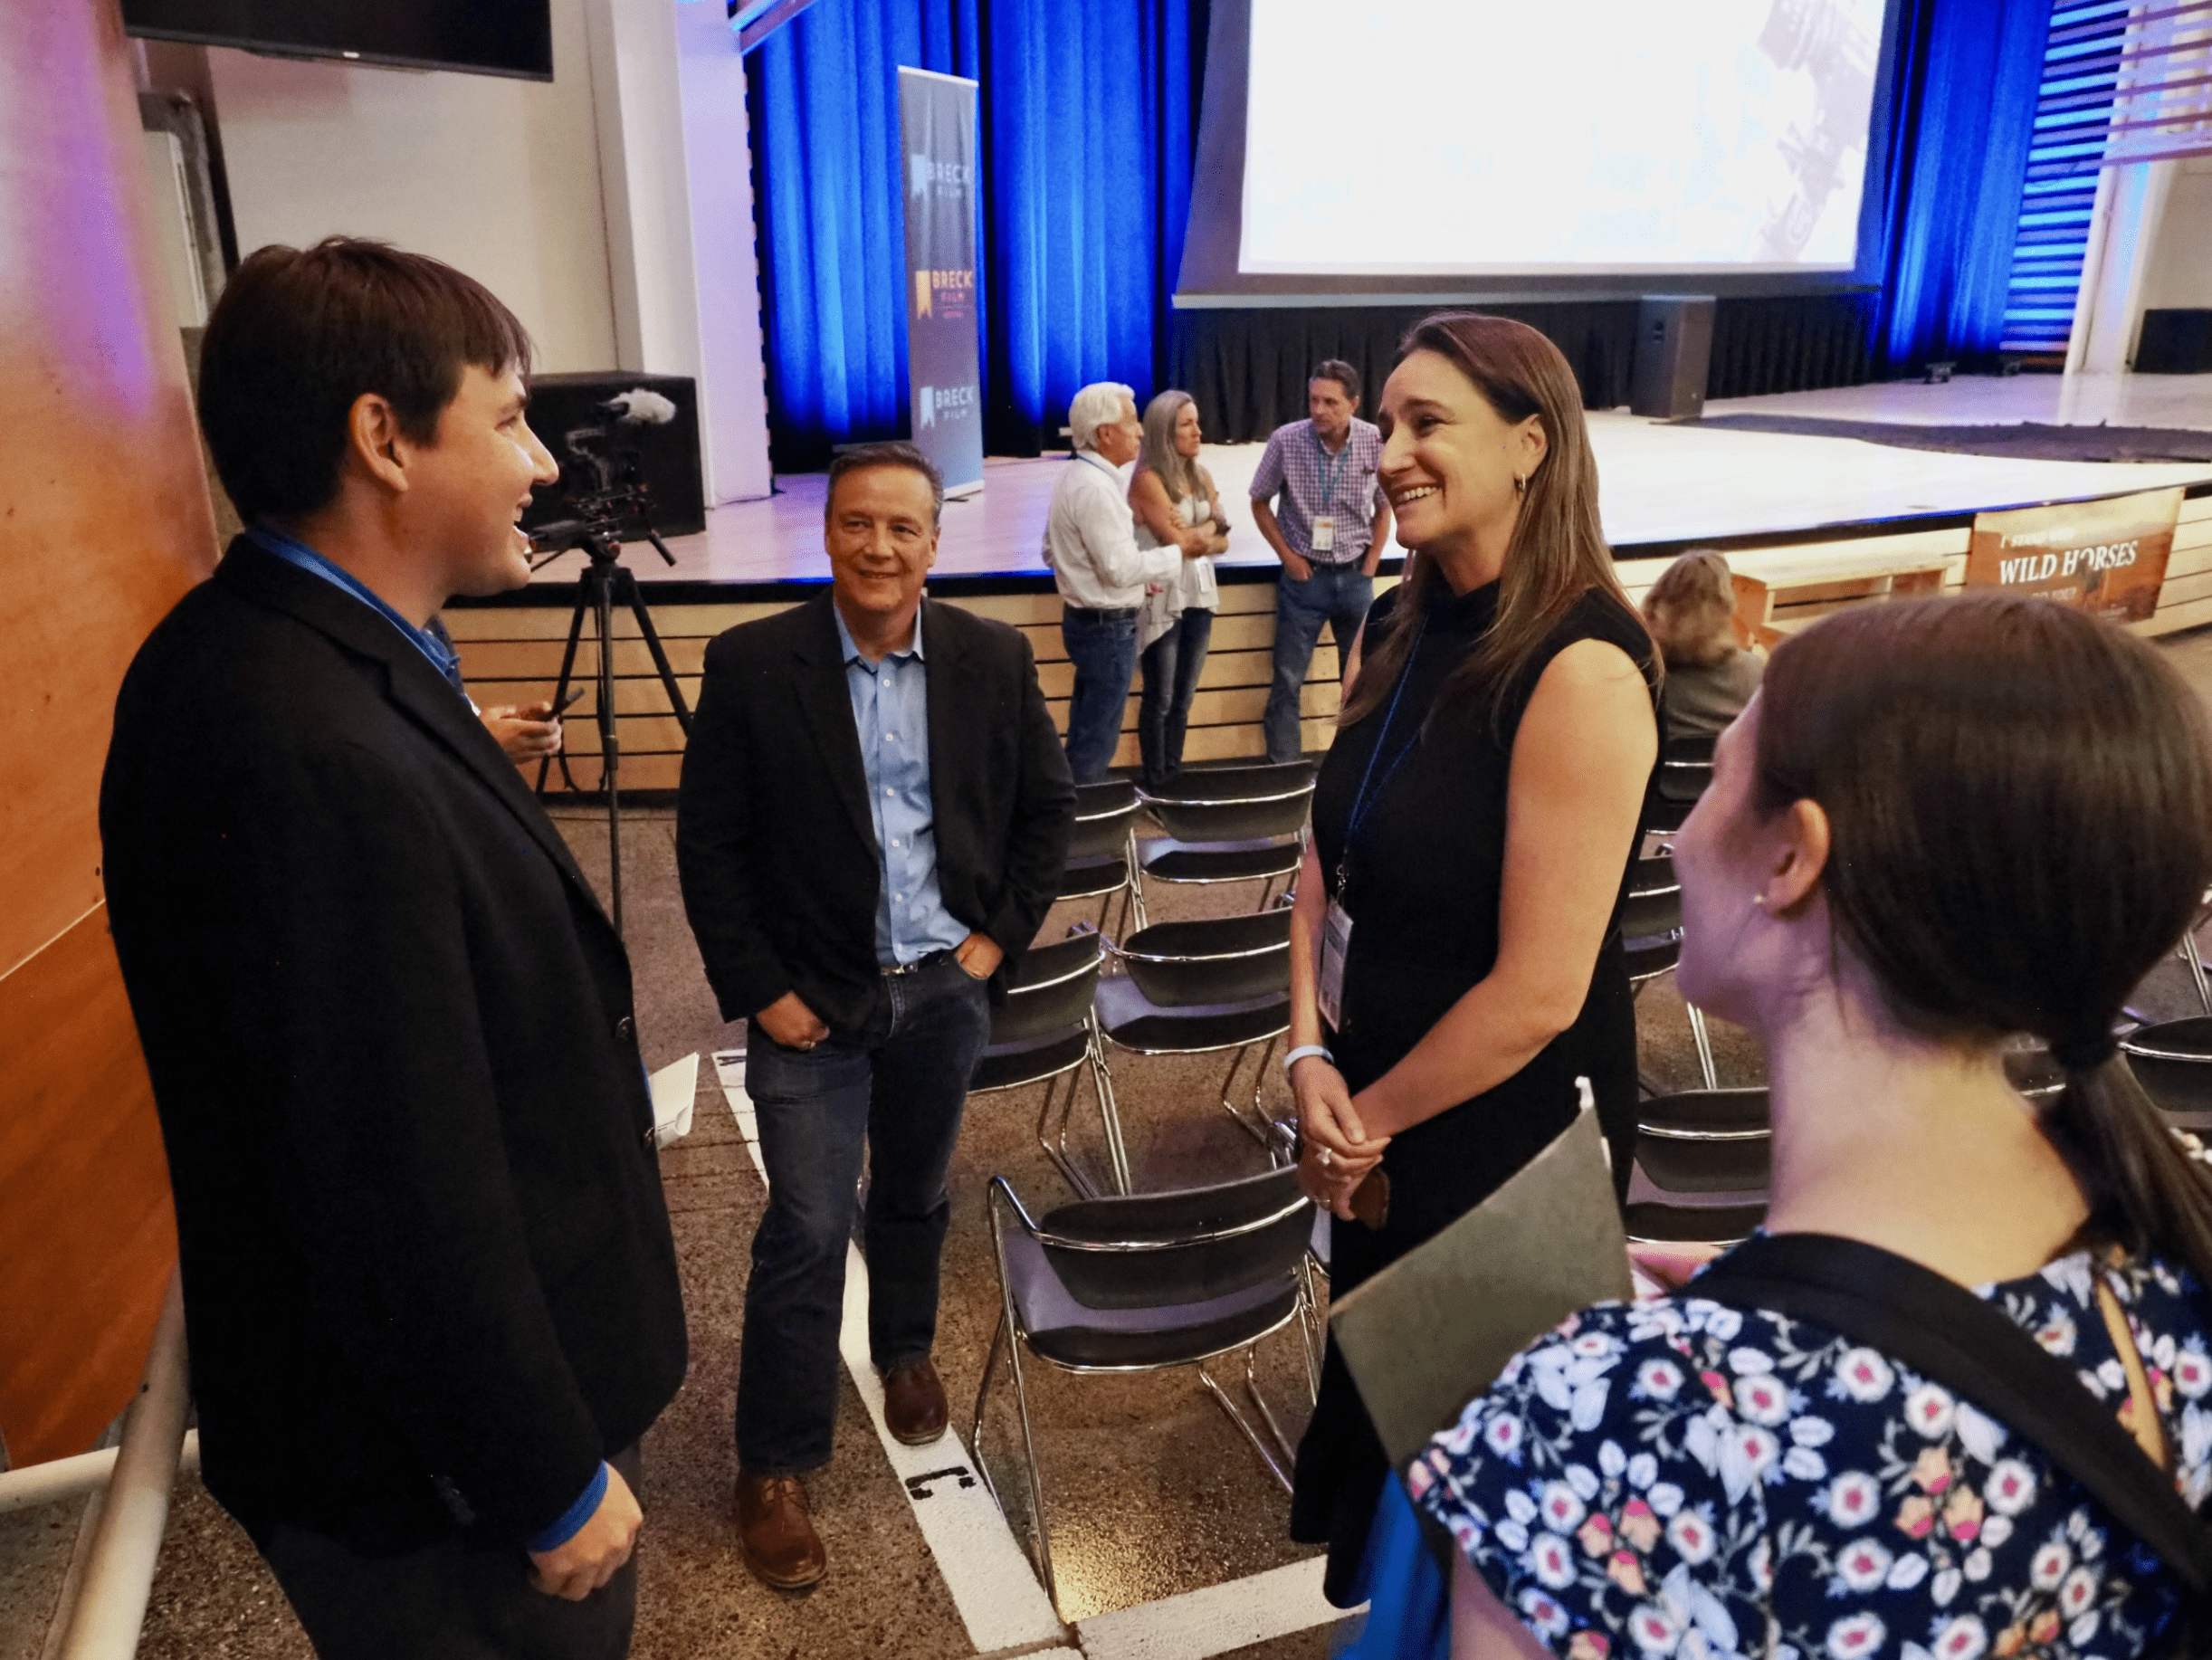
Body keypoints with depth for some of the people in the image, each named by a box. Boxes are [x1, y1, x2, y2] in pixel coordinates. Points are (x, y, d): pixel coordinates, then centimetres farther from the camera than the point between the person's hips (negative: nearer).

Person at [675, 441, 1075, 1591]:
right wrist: (759, 990, -10)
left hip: (945, 989, 3)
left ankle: (905, 1351, 47)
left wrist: (999, 937, -1)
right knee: (808, 1229, 0)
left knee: (915, 1195, 20)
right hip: (813, 1001, -3)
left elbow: (1047, 807, 6)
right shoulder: (751, 665, -10)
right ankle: (773, 1467, 19)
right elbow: (709, 846, -7)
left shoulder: (993, 660, -3)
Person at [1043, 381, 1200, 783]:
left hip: (1084, 618, 10)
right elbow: (1121, 567, -23)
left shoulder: (1072, 479, 10)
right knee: (1097, 740, 0)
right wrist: (1179, 553, -13)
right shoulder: (1096, 487, -21)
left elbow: (1053, 551, 17)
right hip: (1108, 627, -10)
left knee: (1084, 732, 18)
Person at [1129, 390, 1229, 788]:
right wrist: (1209, 526, -1)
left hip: (1199, 594, 6)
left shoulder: (1202, 477, 10)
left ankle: (1175, 776, 22)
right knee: (1160, 698, 2)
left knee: (1183, 697, 12)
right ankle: (1156, 783, 12)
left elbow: (1222, 541, 9)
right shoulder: (1148, 479, -11)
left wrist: (1196, 539, -9)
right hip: (1163, 598, -6)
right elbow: (1178, 542, -16)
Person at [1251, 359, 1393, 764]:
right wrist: (1288, 557, -5)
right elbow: (1260, 503, 1)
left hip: (1354, 577, 2)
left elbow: (1384, 507, 6)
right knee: (1288, 679, 2)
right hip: (1304, 575, -2)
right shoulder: (1286, 440, -13)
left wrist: (1370, 565, 1)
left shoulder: (1376, 443, -8)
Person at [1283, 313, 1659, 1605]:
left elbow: (1539, 991, -25)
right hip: (1378, 1112, 8)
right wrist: (1312, 1055, -7)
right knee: (1370, 1368, 27)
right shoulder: (1403, 630, 0)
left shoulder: (1580, 669, -25)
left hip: (1504, 1136, -7)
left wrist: (1371, 1115, -11)